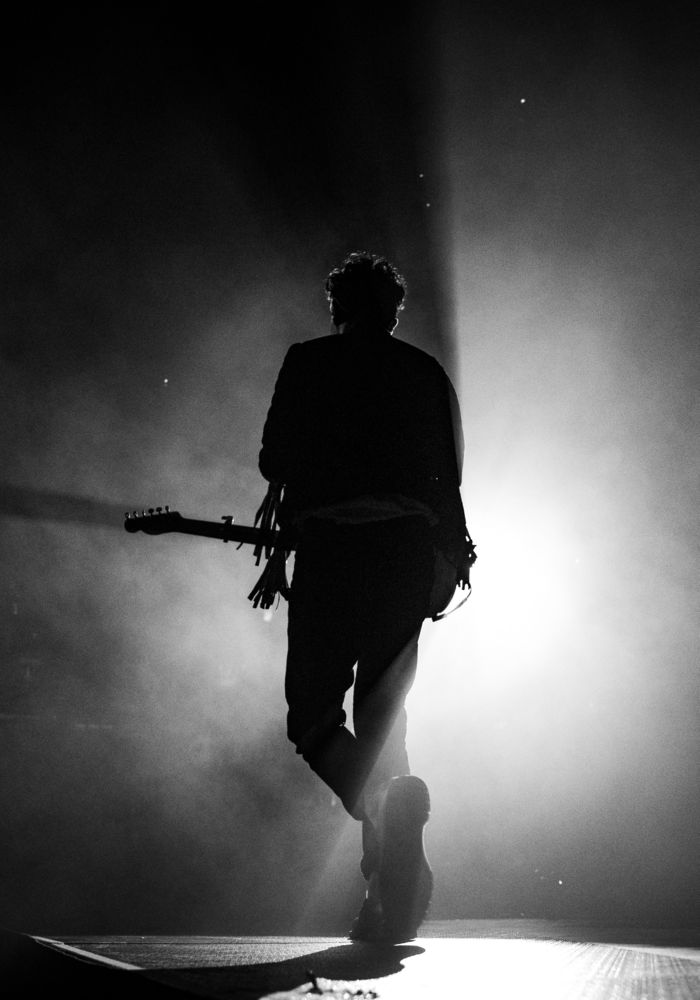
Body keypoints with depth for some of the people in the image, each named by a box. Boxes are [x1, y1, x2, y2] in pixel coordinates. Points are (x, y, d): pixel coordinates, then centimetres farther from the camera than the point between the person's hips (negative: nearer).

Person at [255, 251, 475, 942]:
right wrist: (455, 550, 20)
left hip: (330, 548, -3)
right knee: (381, 711, 12)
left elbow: (278, 461, 4)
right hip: (408, 553, 3)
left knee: (313, 712, 5)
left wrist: (277, 541, 14)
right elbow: (449, 476, 13)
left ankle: (386, 807, -24)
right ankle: (391, 887, 5)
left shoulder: (306, 363, 9)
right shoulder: (427, 373, 16)